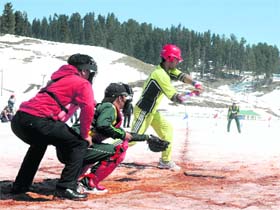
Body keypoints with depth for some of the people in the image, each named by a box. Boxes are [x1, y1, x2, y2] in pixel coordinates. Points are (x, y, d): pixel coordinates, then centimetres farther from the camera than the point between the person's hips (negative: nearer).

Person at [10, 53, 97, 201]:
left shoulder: (59, 79, 33)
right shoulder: (82, 83, 8)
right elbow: (88, 108, -7)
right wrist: (85, 135, 4)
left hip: (18, 121, 9)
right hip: (38, 121, -9)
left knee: (39, 144, 39)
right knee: (79, 144, 2)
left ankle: (20, 186, 42)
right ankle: (66, 188, -6)